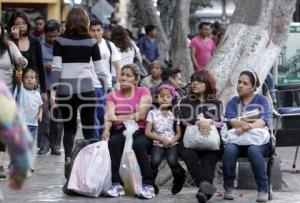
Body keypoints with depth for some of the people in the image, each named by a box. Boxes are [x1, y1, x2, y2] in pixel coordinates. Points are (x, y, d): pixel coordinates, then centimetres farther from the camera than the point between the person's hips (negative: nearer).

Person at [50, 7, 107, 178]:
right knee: (89, 128, 6)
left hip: (66, 89, 0)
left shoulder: (60, 41, 0)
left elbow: (56, 68, -6)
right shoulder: (91, 42, 2)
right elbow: (99, 69, 2)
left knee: (69, 128, 9)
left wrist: (53, 90, -6)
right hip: (86, 87, 0)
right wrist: (106, 88, 13)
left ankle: (68, 162, 1)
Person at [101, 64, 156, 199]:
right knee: (113, 142, -32)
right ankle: (117, 184, -33)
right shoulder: (113, 96, 17)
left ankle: (148, 185, -31)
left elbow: (140, 115, -6)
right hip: (121, 132, 2)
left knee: (138, 144, -36)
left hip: (141, 132, -2)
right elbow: (109, 115, -1)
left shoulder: (143, 92, 8)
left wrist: (117, 117, -2)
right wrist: (106, 129, -23)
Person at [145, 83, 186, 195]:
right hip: (158, 143, -1)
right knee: (155, 160, -30)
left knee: (172, 160, -28)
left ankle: (178, 180, 4)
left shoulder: (174, 113, 8)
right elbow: (147, 132, -1)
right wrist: (162, 139, -11)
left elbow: (178, 133, 7)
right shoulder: (152, 113, 4)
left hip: (172, 143, 1)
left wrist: (172, 141, -13)